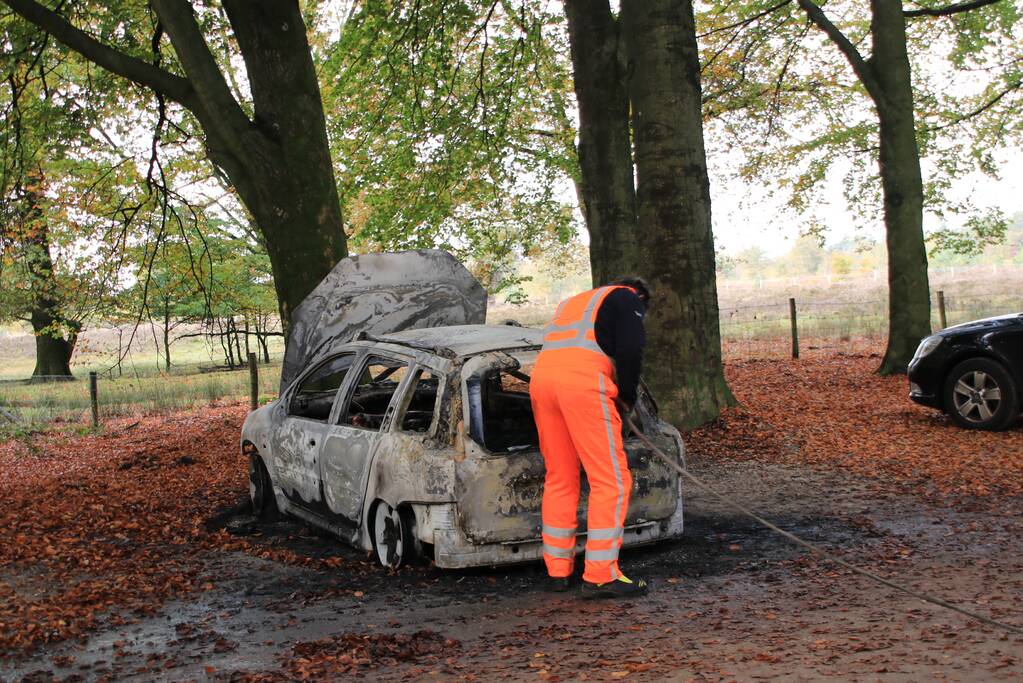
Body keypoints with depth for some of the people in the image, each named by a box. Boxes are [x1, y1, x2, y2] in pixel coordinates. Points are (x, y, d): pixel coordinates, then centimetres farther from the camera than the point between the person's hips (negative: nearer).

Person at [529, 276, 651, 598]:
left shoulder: (574, 302, 37)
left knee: (560, 479, 16)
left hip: (541, 377, 7)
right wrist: (627, 398, 13)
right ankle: (600, 576, -6)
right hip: (583, 381, -7)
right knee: (611, 480, -3)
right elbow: (630, 351, 0)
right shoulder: (627, 298, 16)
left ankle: (558, 569, 20)